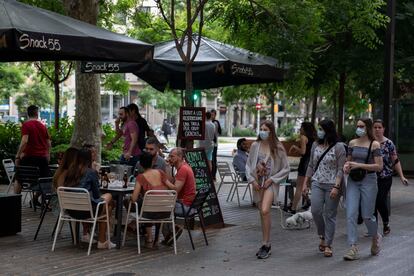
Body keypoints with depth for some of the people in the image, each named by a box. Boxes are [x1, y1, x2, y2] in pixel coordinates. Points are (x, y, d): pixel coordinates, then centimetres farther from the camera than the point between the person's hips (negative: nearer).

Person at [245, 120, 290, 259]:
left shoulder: (278, 148, -3)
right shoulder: (255, 146, 4)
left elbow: (286, 169, 0)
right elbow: (248, 165, 10)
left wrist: (272, 179, -8)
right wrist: (252, 180, -2)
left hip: (270, 183, -4)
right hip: (257, 183, 4)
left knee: (265, 211, -22)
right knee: (263, 213, 8)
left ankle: (265, 244, -13)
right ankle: (266, 244, 19)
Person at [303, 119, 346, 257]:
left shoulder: (339, 147, -6)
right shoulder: (315, 145, 11)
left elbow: (341, 169, -9)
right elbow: (311, 166, 16)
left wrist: (336, 187, -18)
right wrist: (305, 183, 11)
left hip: (332, 185, -4)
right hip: (317, 183, 4)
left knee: (330, 215, 0)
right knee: (316, 210, -10)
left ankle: (328, 245, 9)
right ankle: (322, 236, 15)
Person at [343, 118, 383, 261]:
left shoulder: (374, 144, -5)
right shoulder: (352, 143, 9)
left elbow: (379, 166, -10)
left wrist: (359, 165, -17)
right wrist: (346, 165, -3)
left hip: (368, 181, -4)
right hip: (353, 181, 4)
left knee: (367, 215, 2)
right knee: (351, 214, -7)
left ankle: (375, 237, 33)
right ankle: (353, 249, -6)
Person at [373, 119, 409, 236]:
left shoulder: (389, 143, -1)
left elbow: (396, 161, -1)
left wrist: (401, 176, -6)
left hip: (385, 178, -2)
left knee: (381, 201, -8)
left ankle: (386, 224, 17)